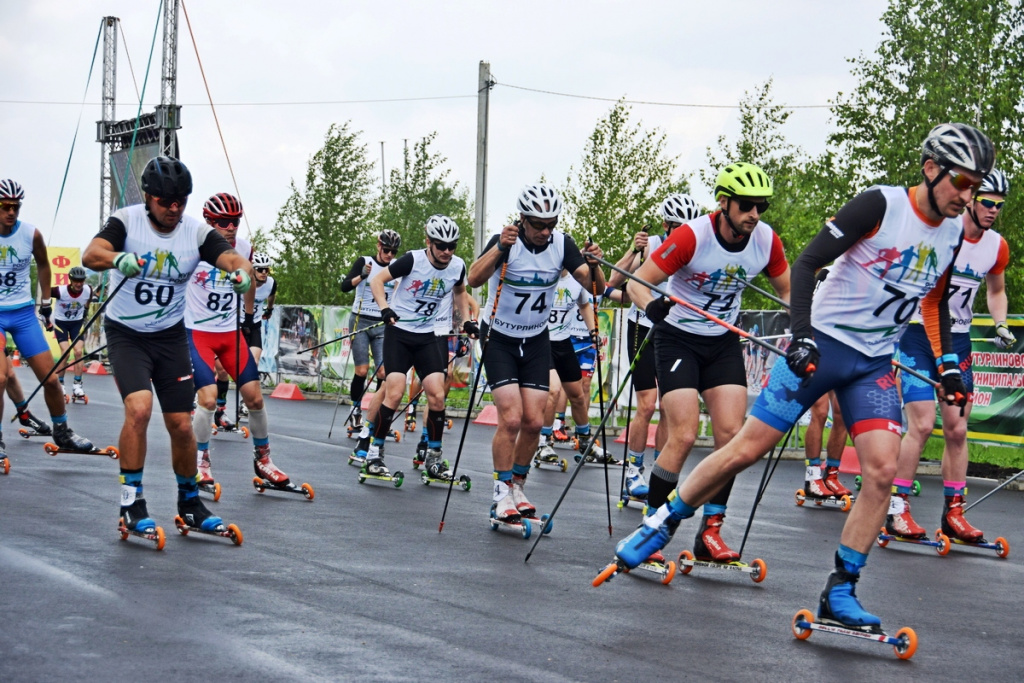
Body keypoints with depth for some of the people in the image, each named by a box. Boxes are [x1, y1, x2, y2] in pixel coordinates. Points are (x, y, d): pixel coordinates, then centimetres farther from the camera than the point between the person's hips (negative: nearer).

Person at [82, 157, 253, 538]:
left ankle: (190, 505, 24)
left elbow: (231, 258, -23)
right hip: (126, 334, -3)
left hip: (170, 336, 3)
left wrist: (242, 272, -48)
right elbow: (91, 254, -31)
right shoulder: (126, 221, -14)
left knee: (181, 426, 3)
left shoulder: (197, 233, -8)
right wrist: (118, 258, -54)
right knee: (139, 407, -24)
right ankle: (131, 502, -12)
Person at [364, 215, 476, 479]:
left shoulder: (458, 266, -4)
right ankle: (375, 452, 1)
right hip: (399, 331, -3)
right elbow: (377, 280, -8)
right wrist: (385, 308, -23)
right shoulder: (413, 260, -16)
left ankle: (434, 458, 5)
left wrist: (466, 320, 8)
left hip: (429, 336, 3)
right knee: (395, 393, -13)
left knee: (437, 394, -8)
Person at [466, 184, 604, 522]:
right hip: (500, 339, -4)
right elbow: (474, 279, -36)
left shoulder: (562, 243, -10)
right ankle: (502, 494, -3)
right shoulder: (506, 241, -20)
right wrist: (501, 247, -50)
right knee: (511, 418, -15)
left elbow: (595, 287, -15)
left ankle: (518, 487, 18)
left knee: (533, 422, -2)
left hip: (536, 341, 4)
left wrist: (593, 265, -36)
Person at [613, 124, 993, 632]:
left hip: (875, 365, 5)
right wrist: (802, 336, -24)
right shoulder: (880, 205, -15)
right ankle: (663, 523, 15)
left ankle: (839, 594, -5)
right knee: (747, 449, -4)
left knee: (882, 469, -12)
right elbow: (807, 263, -15)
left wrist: (948, 365, 11)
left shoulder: (953, 235, 5)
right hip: (820, 344, -5)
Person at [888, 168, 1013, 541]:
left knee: (957, 428, 4)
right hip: (918, 332, -5)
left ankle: (953, 513, 11)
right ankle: (896, 509, -7)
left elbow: (996, 290, 20)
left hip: (958, 341, 5)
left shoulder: (997, 246, 3)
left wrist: (1000, 325, 4)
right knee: (922, 423, -14)